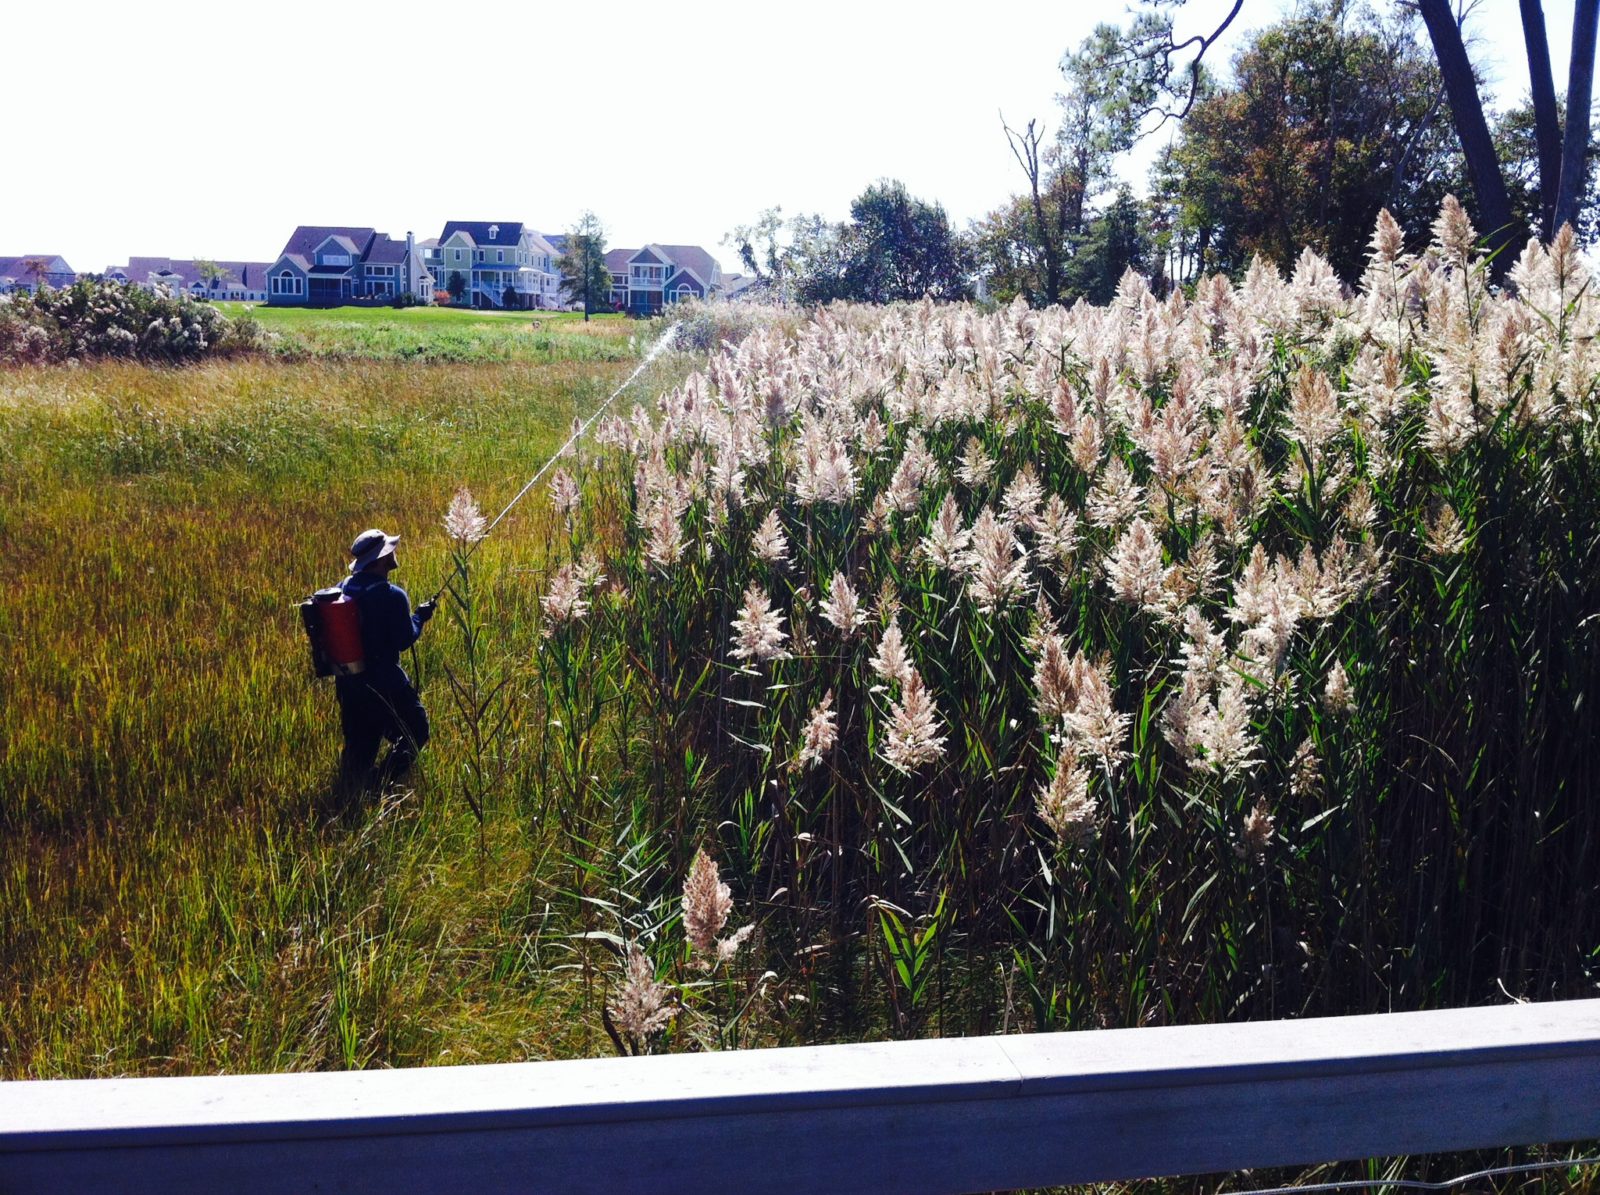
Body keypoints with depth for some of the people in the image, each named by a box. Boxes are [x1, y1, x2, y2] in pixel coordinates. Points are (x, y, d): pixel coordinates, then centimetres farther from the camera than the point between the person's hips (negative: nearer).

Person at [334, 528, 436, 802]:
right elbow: (404, 640, -14)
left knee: (358, 744, 15)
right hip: (384, 684, -7)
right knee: (414, 732, 9)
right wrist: (419, 617, 2)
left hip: (348, 684, 7)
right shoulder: (391, 596, -18)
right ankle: (378, 788, -2)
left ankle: (349, 801, 16)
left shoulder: (342, 590, 4)